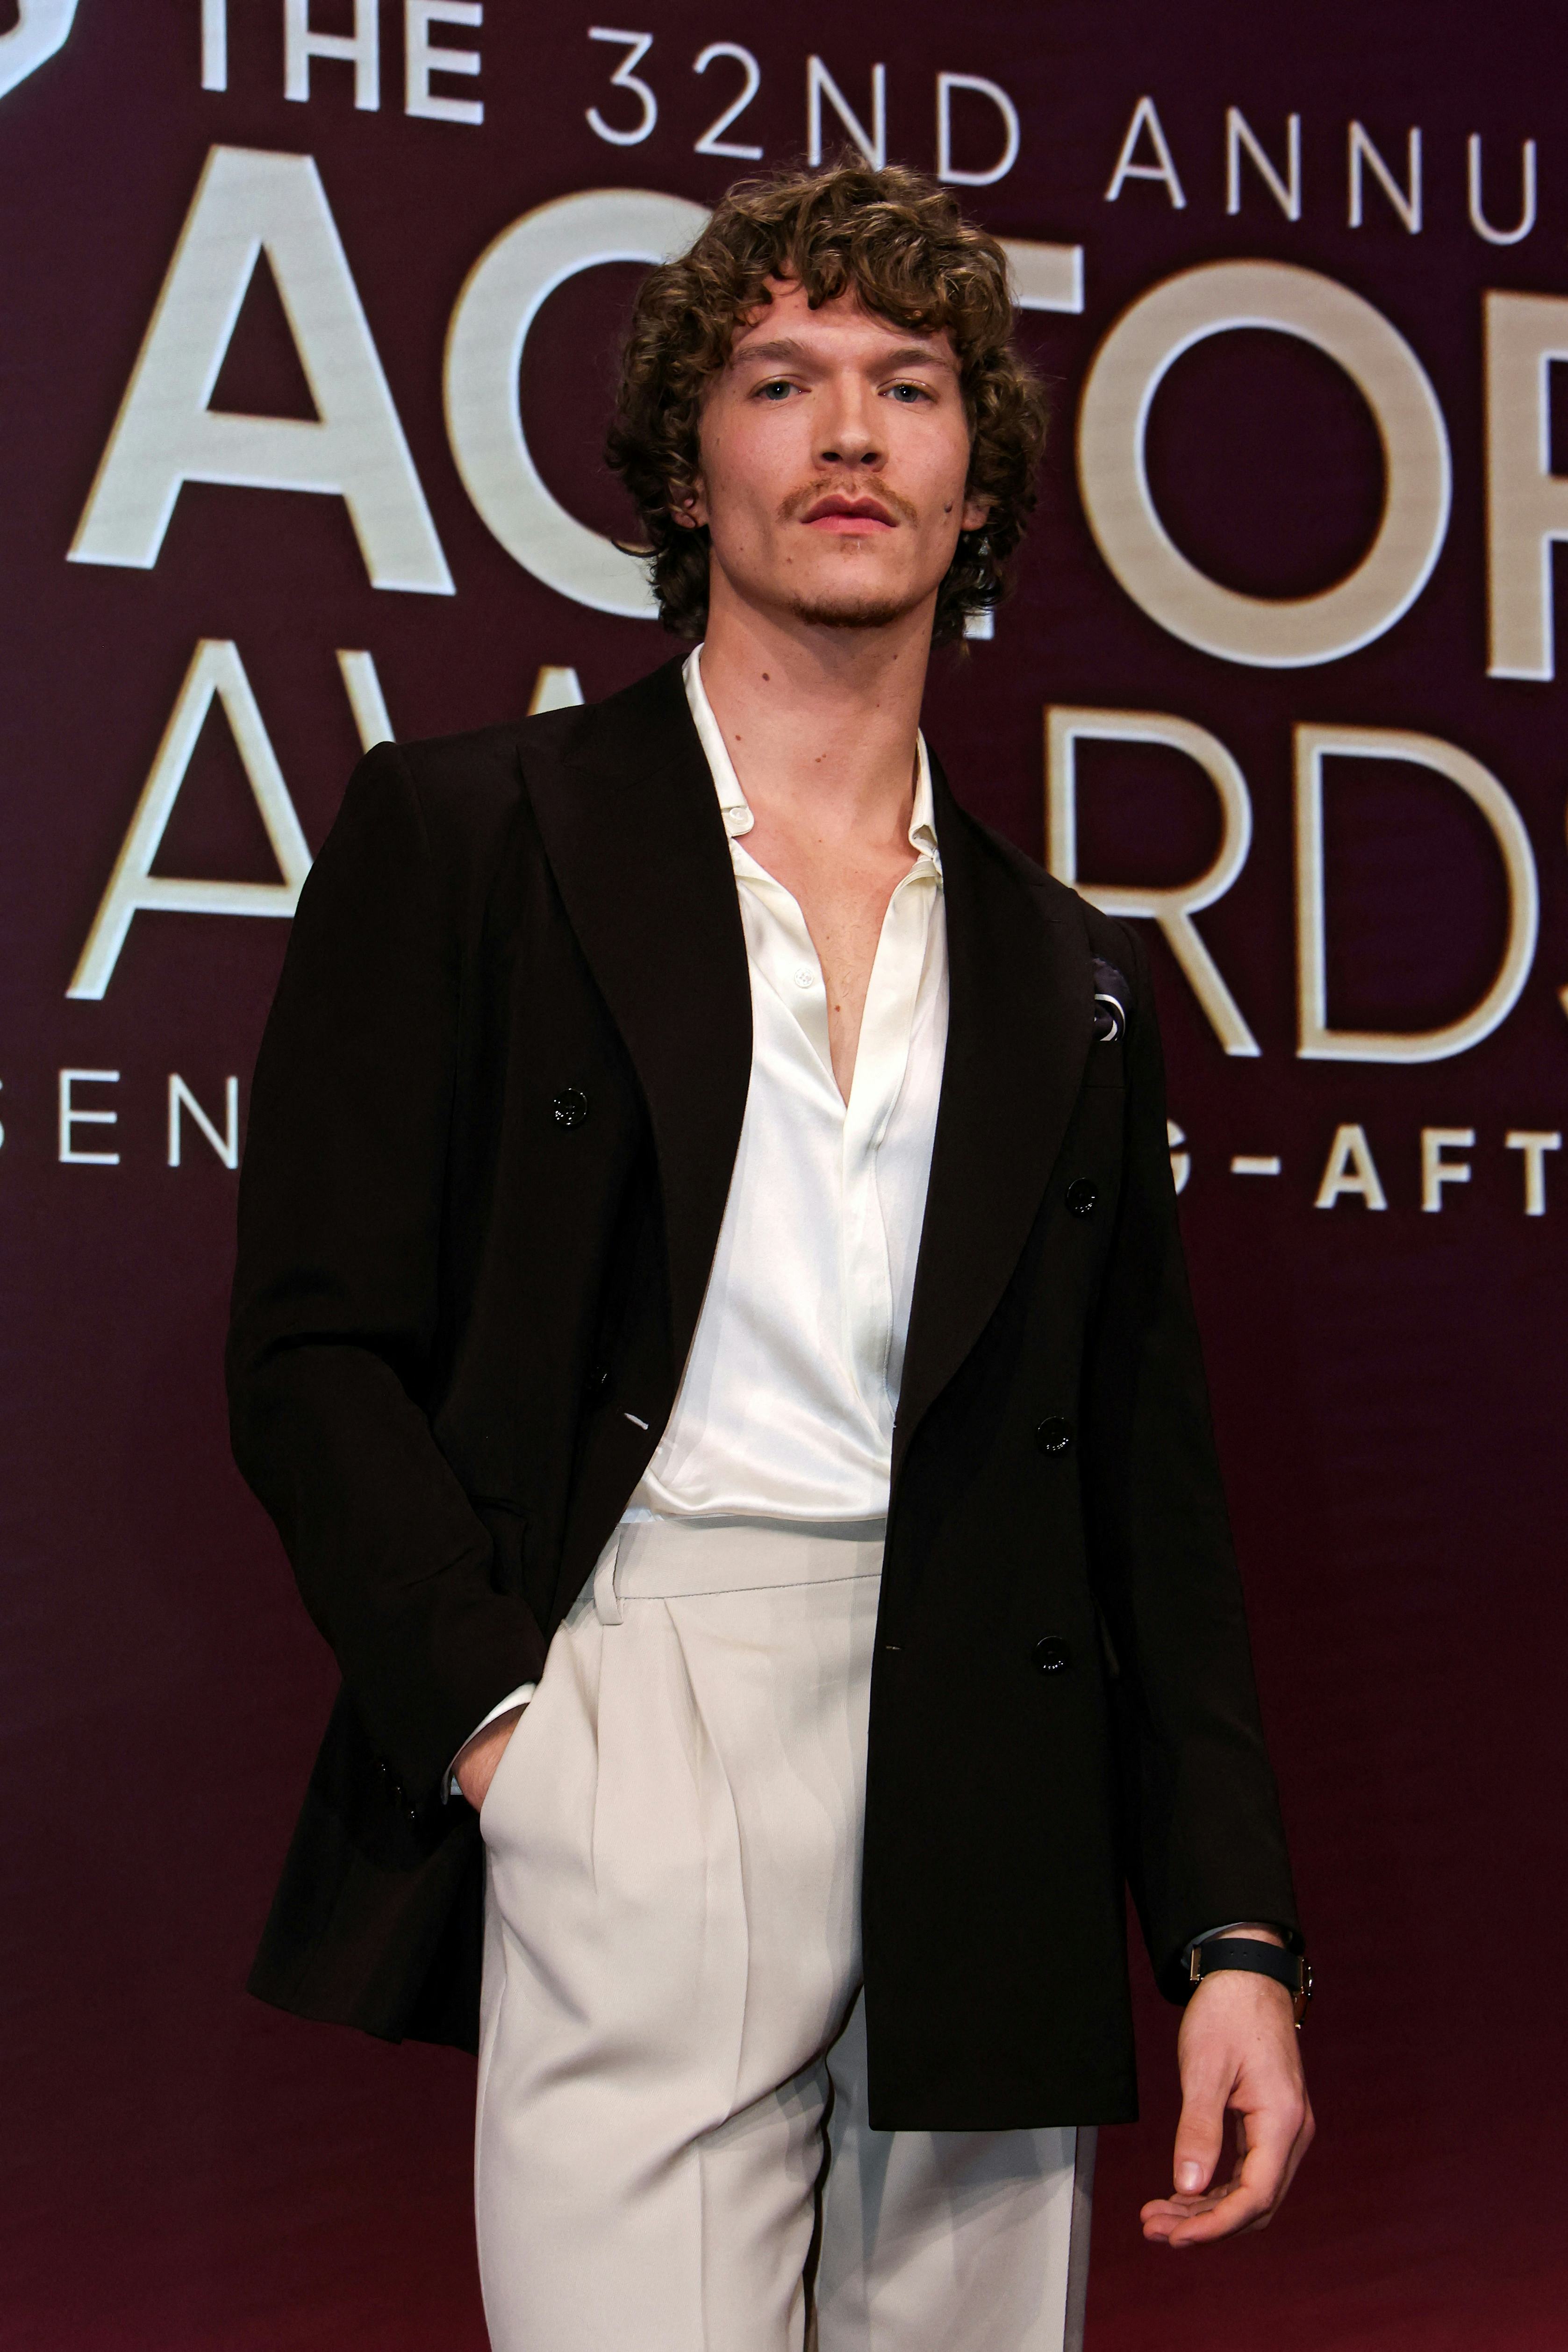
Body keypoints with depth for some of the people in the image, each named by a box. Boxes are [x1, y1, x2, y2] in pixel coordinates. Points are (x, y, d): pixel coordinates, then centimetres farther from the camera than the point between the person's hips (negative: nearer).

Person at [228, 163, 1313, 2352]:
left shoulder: (1070, 974, 17)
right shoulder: (466, 834, 7)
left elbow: (1152, 1493, 15)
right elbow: (315, 1346, 1)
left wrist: (1236, 1937, 7)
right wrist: (500, 1722, -12)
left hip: (992, 1838, 4)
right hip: (632, 1754, -3)